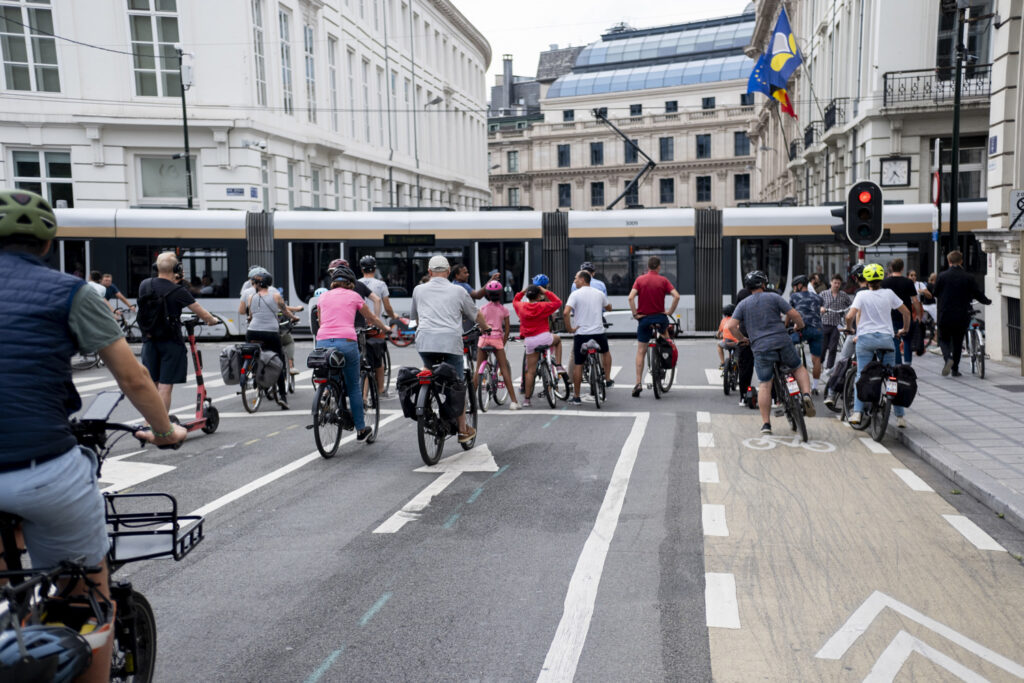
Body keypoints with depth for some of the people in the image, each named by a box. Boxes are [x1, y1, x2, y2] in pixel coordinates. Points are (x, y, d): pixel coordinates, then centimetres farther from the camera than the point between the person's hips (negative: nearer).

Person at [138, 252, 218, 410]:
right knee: (165, 386, -2)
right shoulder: (178, 291, -13)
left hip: (149, 339, 5)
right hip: (170, 342, -5)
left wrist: (171, 282, 31)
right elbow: (203, 314, -7)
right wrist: (212, 320, 13)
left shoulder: (144, 285, 0)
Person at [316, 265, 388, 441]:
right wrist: (385, 328, 43)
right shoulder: (353, 296, 12)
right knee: (354, 386, 11)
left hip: (323, 342, 2)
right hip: (346, 341, -2)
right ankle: (361, 429, 18)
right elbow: (372, 318, 24)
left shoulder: (323, 296, 18)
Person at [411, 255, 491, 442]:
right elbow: (475, 315, 25)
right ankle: (463, 430, 13)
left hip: (425, 342, 2)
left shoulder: (419, 290, 18)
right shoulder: (458, 291, 13)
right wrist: (485, 328, 45)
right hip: (451, 342, -2)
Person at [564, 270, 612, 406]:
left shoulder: (575, 294, -8)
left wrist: (569, 328, -10)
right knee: (605, 352, 34)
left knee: (578, 365, 5)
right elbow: (609, 308, 25)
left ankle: (576, 397, 8)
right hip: (599, 332, 3)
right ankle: (608, 379, 33)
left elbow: (566, 312, -21)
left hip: (581, 333, -3)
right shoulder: (599, 293, 7)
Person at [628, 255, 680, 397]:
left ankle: (638, 383, -4)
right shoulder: (663, 280, -2)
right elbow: (676, 296, -13)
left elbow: (631, 297, -14)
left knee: (641, 351, 4)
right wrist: (670, 312, -3)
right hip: (660, 317, 0)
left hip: (644, 318, 0)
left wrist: (635, 314, -7)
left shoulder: (640, 279, -1)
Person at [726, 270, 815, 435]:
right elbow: (794, 314, 1)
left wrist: (743, 339, 15)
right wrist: (800, 326, 22)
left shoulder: (743, 304, 11)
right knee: (799, 368, 23)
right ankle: (806, 394, -1)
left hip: (760, 347, 0)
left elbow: (732, 325, 0)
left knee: (764, 385, 3)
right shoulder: (773, 297, 7)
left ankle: (766, 423, 3)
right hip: (782, 342, 0)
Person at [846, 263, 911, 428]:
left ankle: (857, 412, -8)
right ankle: (900, 416, 11)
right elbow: (906, 312, 10)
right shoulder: (889, 293, 4)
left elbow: (850, 316, -12)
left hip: (865, 338, -2)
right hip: (886, 337, 2)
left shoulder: (861, 295, -3)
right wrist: (905, 329, 25)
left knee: (861, 376, 3)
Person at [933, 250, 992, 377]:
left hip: (945, 315, -1)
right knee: (958, 342, 13)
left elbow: (935, 294, 3)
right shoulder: (969, 278, -3)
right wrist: (988, 301, 24)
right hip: (962, 316, 1)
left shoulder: (942, 276, -5)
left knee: (944, 339, 14)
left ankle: (948, 358, -15)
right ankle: (955, 369, 18)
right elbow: (978, 294, 3)